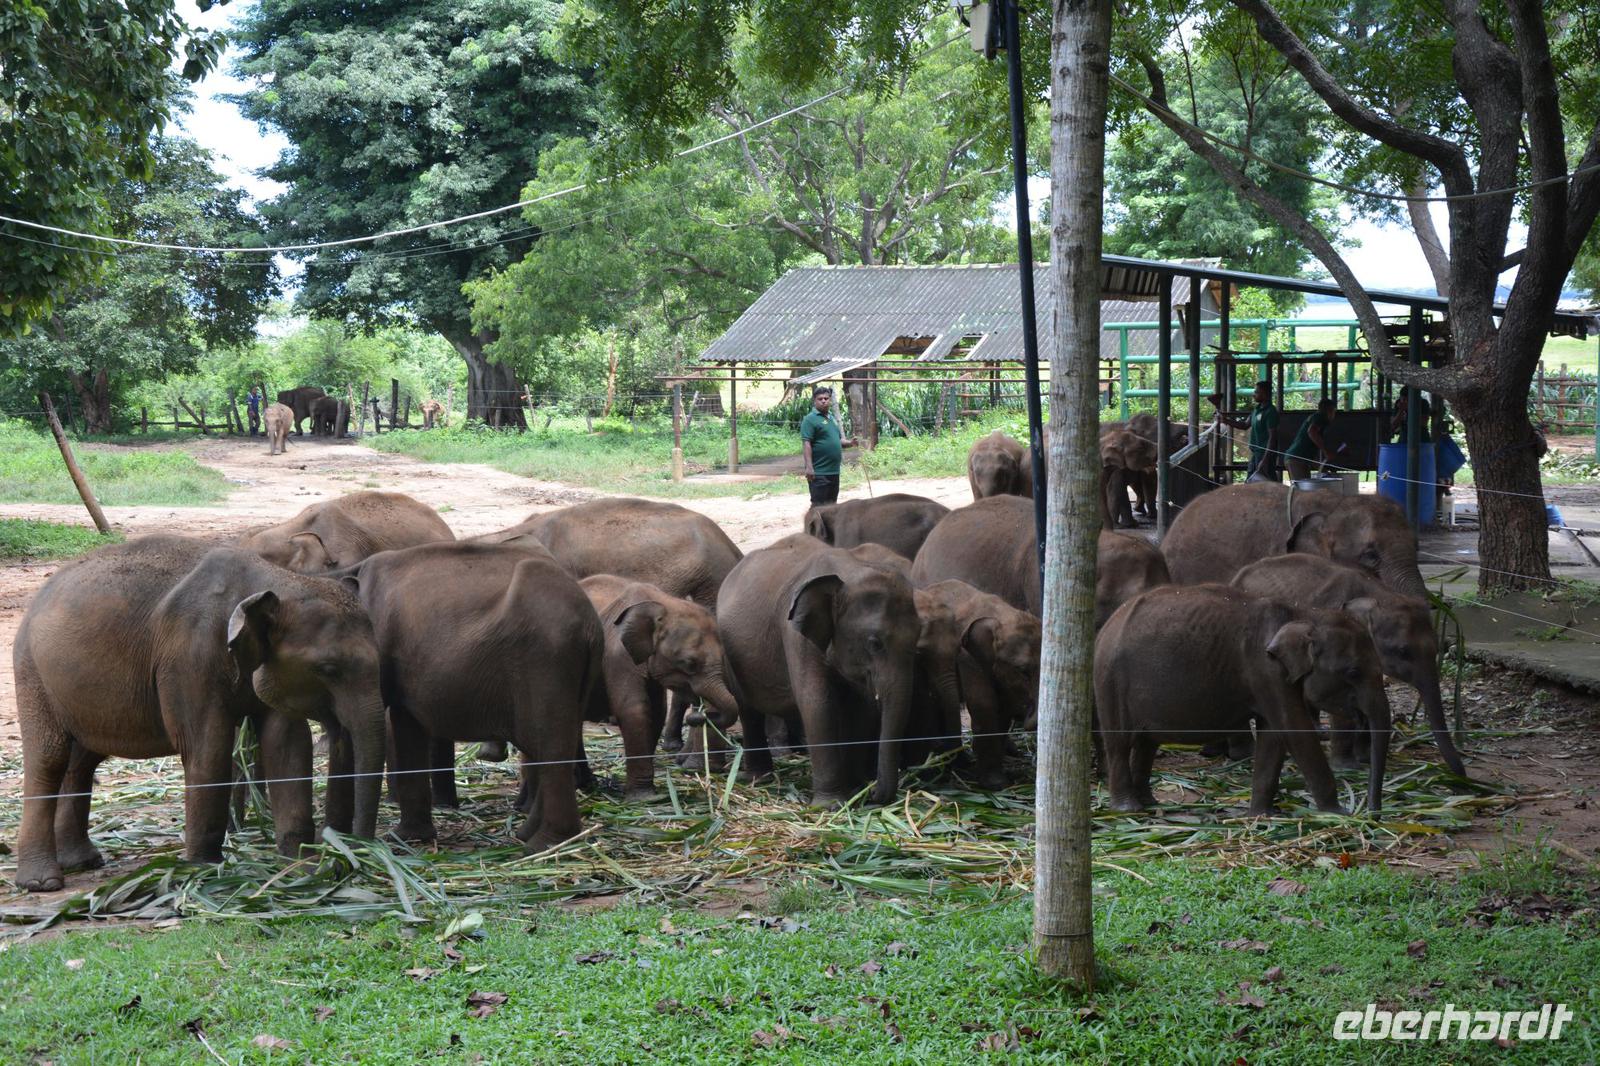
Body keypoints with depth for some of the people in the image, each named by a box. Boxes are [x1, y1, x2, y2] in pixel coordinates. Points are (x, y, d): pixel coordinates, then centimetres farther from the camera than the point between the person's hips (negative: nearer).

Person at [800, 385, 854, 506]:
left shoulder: (832, 418, 17)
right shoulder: (811, 419, -10)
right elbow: (806, 443, -17)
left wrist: (849, 443, 3)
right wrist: (809, 467, -24)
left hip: (834, 470, 9)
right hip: (819, 472, -9)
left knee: (832, 504, 15)